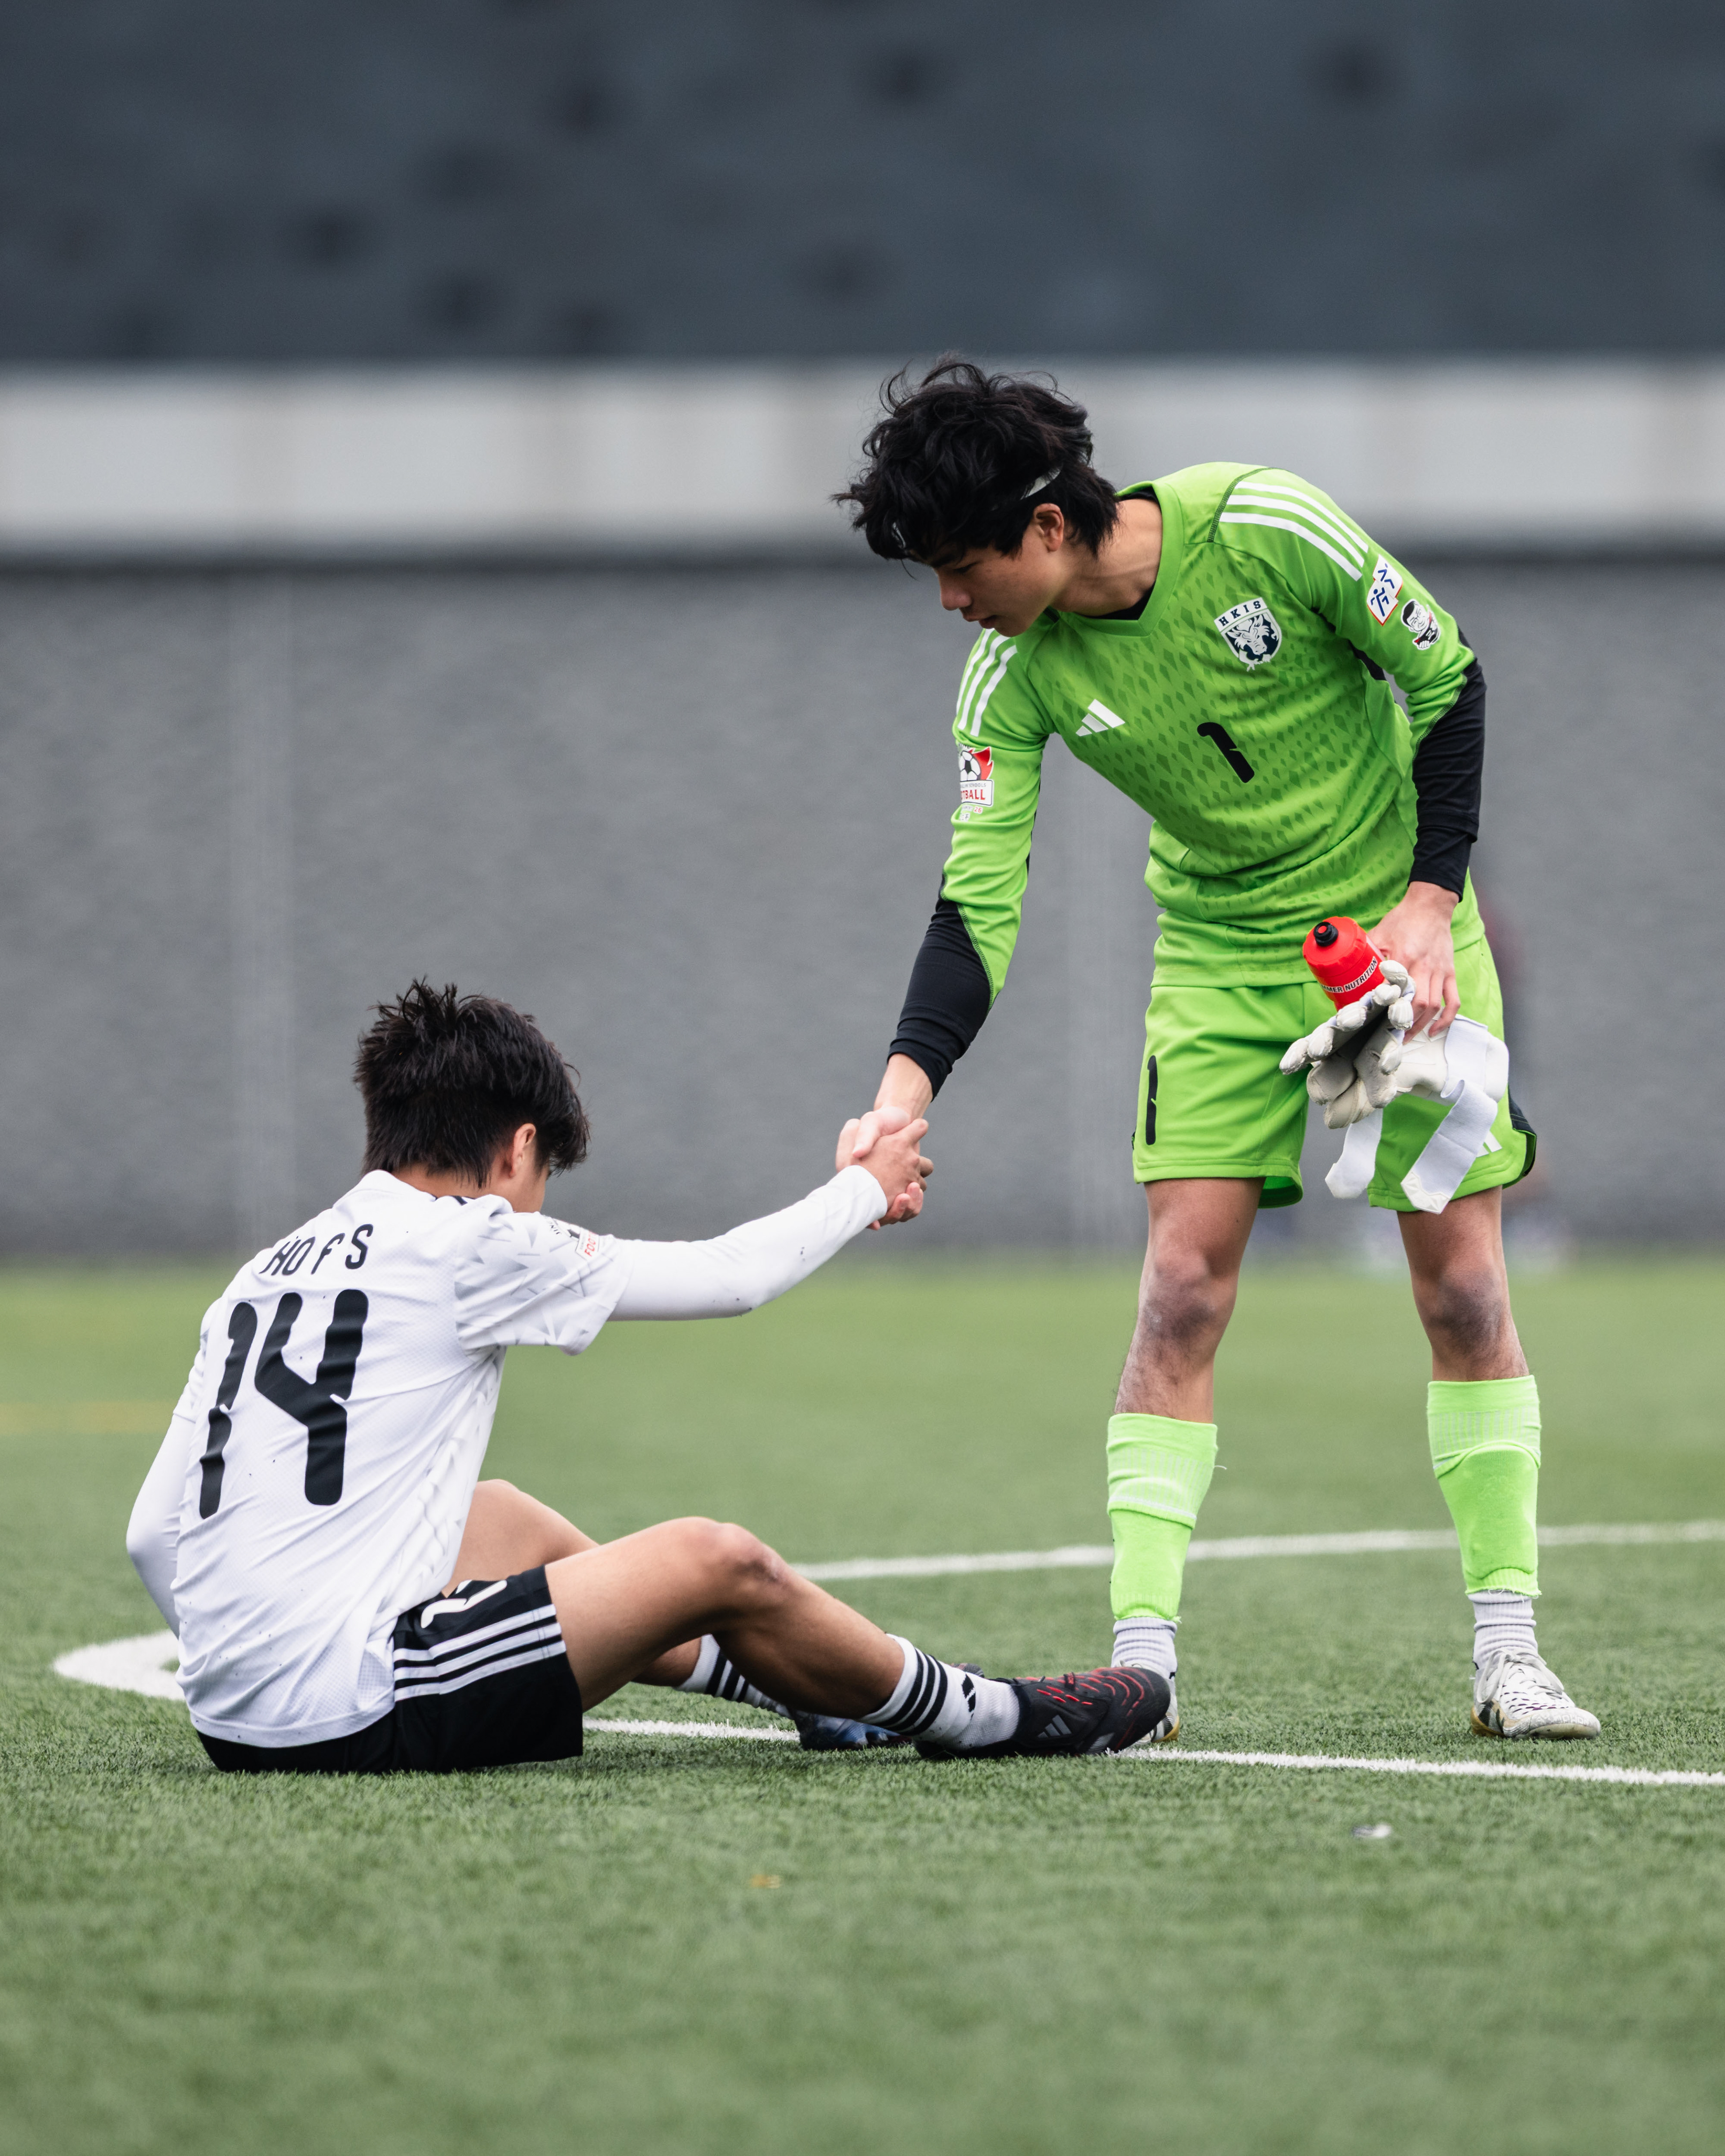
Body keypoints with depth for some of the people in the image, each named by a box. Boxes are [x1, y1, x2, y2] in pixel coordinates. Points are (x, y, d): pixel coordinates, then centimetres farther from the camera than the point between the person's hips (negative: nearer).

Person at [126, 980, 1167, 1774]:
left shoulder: (268, 1271, 16)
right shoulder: (465, 1245, -5)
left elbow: (154, 1534, 14)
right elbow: (725, 1277, 6)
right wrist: (866, 1190, 24)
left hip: (231, 1718, 9)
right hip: (348, 1718, -9)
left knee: (506, 1518, 31)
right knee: (716, 1562, 1)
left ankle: (796, 1682, 42)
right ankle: (992, 1718, 21)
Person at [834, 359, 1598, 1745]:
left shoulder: (1268, 528, -24)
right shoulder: (1016, 672, -14)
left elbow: (1448, 677, -11)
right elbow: (979, 902, -13)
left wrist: (1430, 899, -15)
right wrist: (906, 1087, -28)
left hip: (1399, 921, -2)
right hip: (1221, 950, 2)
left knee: (1462, 1281, -4)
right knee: (1184, 1286, -10)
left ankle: (1508, 1649, 5)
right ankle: (1142, 1662, -11)